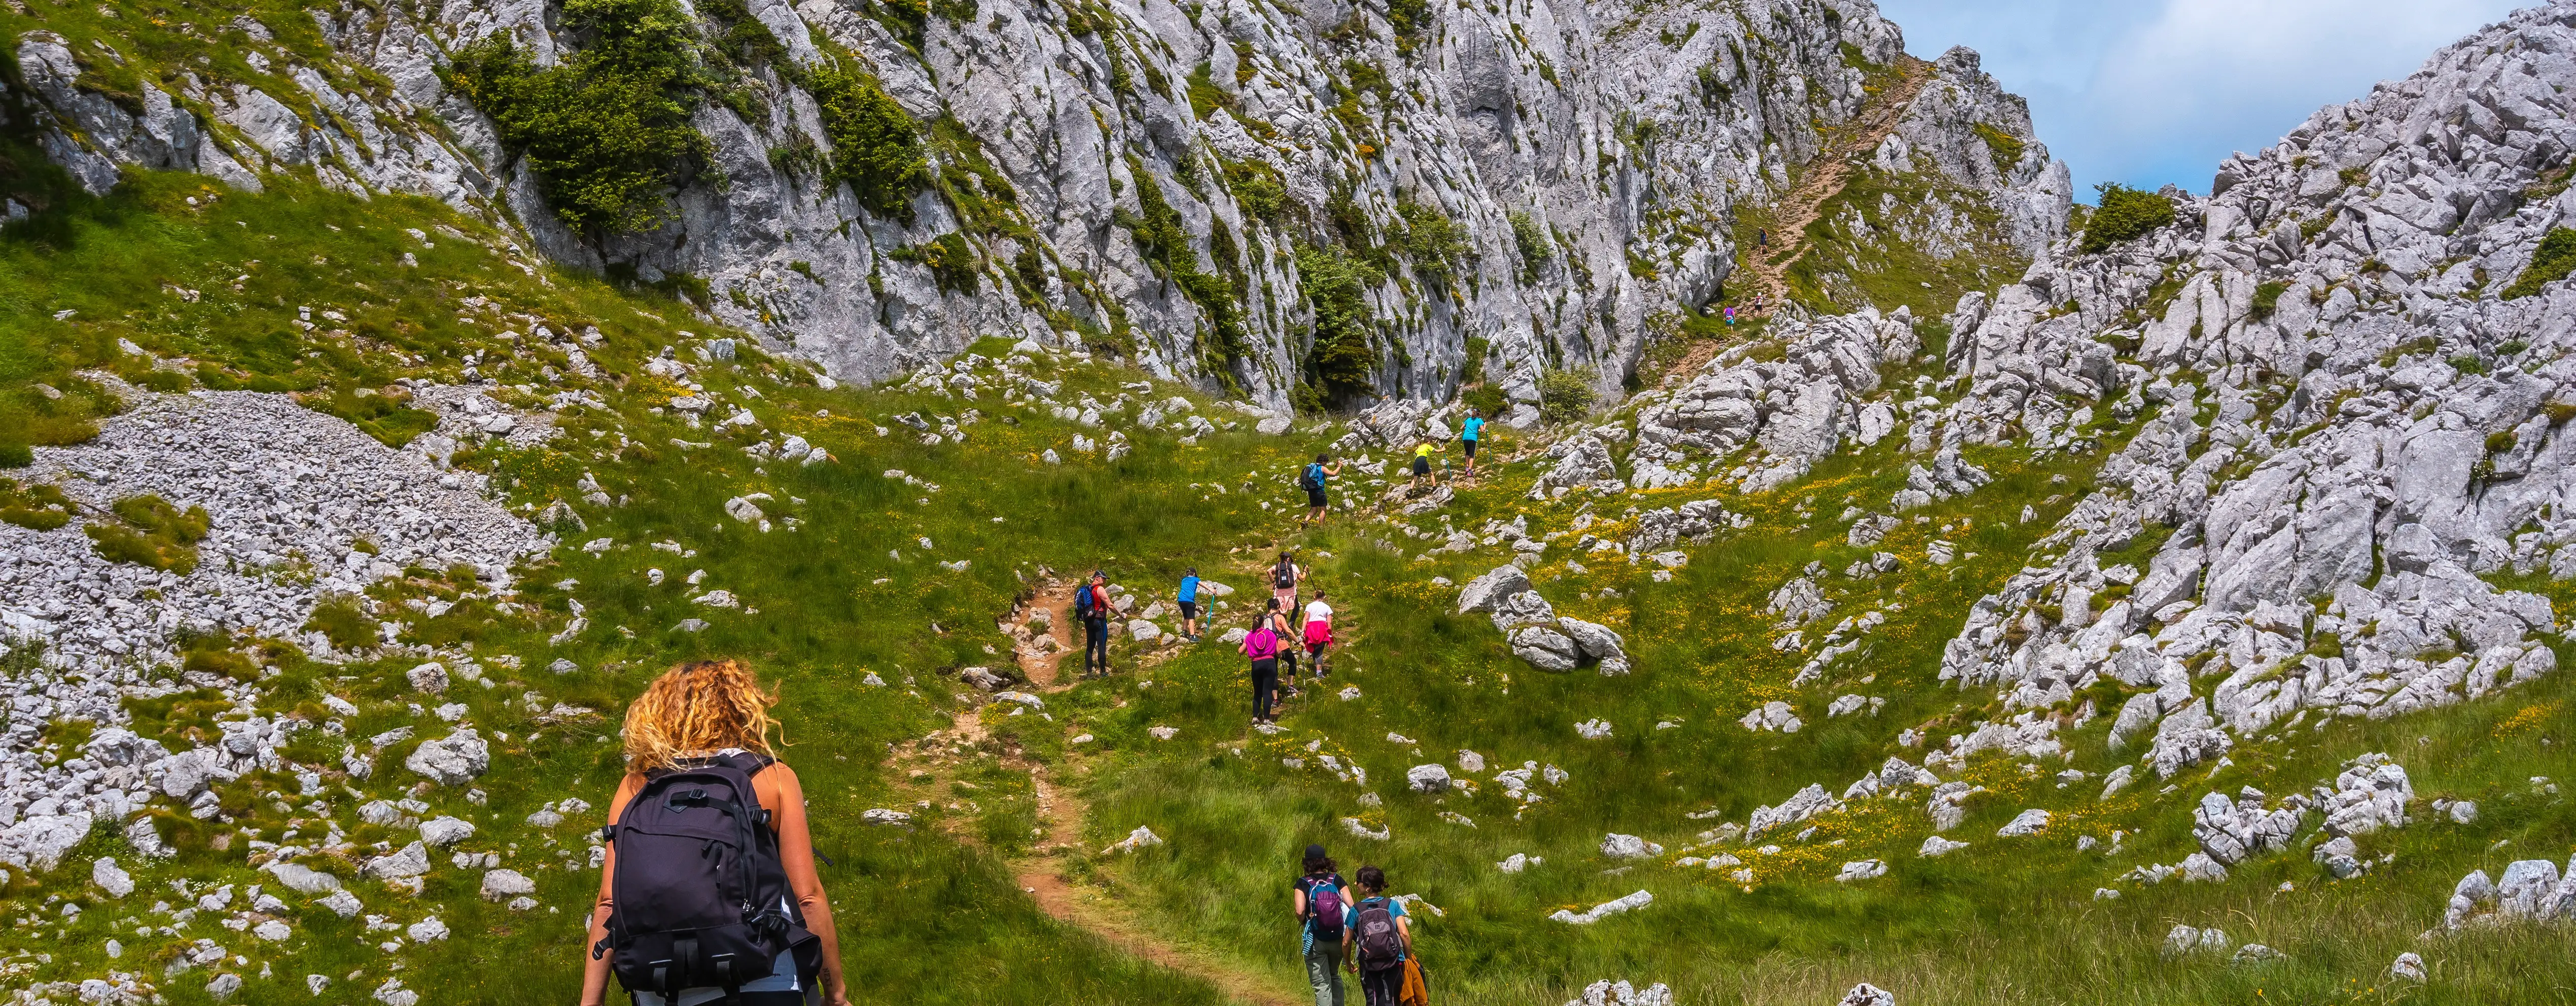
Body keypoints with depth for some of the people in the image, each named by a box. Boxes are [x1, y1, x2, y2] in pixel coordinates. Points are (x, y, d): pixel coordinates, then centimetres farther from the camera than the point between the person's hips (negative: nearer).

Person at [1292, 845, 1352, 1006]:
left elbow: (1300, 911, -19)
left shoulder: (1303, 883, -6)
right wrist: (1347, 928, 9)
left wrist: (1303, 922, 2)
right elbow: (1352, 907, -7)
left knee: (1322, 984, 2)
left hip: (1315, 940, -3)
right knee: (1335, 976, 26)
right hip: (1338, 939, 3)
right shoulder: (1336, 880, 0)